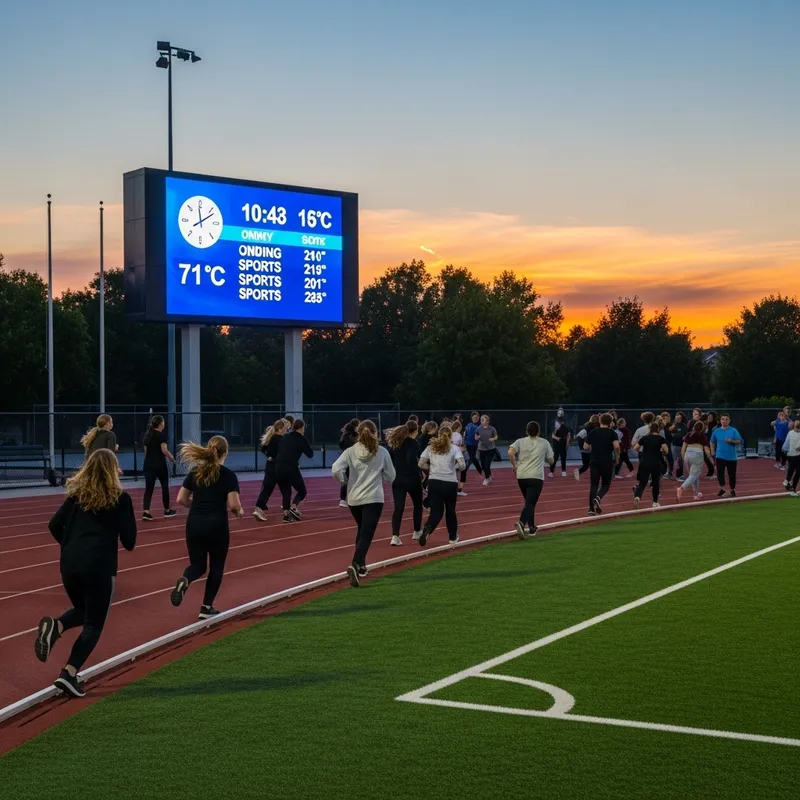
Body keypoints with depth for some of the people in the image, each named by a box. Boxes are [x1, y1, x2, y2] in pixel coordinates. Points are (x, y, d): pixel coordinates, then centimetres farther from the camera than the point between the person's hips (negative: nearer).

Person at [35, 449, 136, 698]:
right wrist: (128, 545, 21)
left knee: (82, 611, 27)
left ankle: (55, 626, -6)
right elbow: (128, 539, -2)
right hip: (99, 566, -5)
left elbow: (55, 525, 8)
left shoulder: (77, 493, 11)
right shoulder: (120, 498, 0)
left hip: (69, 564, 5)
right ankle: (69, 674, -9)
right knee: (94, 623, 6)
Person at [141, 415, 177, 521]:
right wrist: (172, 458, 0)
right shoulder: (161, 435, -11)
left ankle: (145, 512, -15)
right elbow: (164, 450, -16)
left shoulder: (147, 434, 10)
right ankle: (167, 510, 22)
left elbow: (146, 451, 14)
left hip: (148, 464, 5)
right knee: (165, 486, 12)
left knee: (148, 488, -1)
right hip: (160, 464, -5)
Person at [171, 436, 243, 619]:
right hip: (217, 524, -4)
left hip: (194, 523, 4)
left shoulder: (195, 472, 6)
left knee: (198, 565, 14)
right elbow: (233, 504, -14)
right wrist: (239, 511, 8)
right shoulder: (228, 475, -7)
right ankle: (206, 608, 14)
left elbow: (181, 499, 6)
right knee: (216, 566, 14)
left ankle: (184, 580, -20)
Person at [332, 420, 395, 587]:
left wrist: (344, 480, 6)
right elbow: (391, 476, 5)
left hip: (354, 499, 3)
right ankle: (355, 565, -30)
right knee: (366, 535, -8)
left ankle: (360, 565, 32)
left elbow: (336, 469, -14)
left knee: (361, 530, 26)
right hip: (374, 499, -3)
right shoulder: (382, 452, -3)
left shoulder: (350, 452, -2)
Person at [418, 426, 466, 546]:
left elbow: (421, 464, 1)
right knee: (450, 510, 18)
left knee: (436, 511, 3)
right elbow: (462, 465, -12)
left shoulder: (430, 447, 7)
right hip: (450, 483, -1)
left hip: (434, 482, 1)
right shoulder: (454, 448, 1)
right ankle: (453, 537, 30)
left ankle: (427, 530, -25)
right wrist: (455, 467, 9)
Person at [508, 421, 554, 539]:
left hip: (521, 476, 3)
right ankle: (521, 523, -34)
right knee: (530, 503, -10)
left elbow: (510, 452, -10)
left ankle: (531, 528, 28)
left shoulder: (520, 442, 8)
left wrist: (514, 465, 3)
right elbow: (551, 461, 12)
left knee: (530, 502, 21)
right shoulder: (545, 443, 7)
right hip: (536, 477, -3)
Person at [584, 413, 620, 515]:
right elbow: (617, 446, -18)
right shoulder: (612, 433, -4)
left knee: (594, 485, 6)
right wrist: (617, 456, -2)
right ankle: (598, 498, -18)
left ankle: (591, 509, -3)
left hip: (594, 462, 2)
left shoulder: (592, 432, 5)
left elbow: (585, 447, 9)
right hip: (607, 463, -2)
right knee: (606, 484, 12)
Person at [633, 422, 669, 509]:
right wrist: (663, 453, 12)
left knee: (642, 483, 0)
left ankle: (637, 497, -27)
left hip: (644, 463, 1)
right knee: (656, 482, 16)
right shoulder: (660, 438, 0)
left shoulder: (644, 438, 7)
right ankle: (655, 502, 21)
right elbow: (665, 450, -10)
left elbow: (635, 448, 8)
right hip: (656, 464, -1)